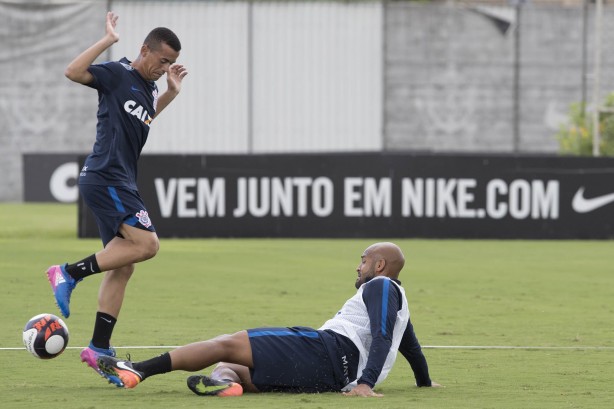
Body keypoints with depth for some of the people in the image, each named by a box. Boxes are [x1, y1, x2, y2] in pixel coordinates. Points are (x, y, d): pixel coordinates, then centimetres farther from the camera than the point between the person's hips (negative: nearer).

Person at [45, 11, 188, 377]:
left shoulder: (149, 88, 17)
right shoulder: (117, 74, -8)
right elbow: (74, 71, -22)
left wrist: (171, 92, 25)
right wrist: (108, 41, -23)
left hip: (122, 183, 10)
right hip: (105, 178, -10)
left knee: (123, 266, 6)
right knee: (146, 243, -21)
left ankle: (100, 348, 8)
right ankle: (70, 273, -13)